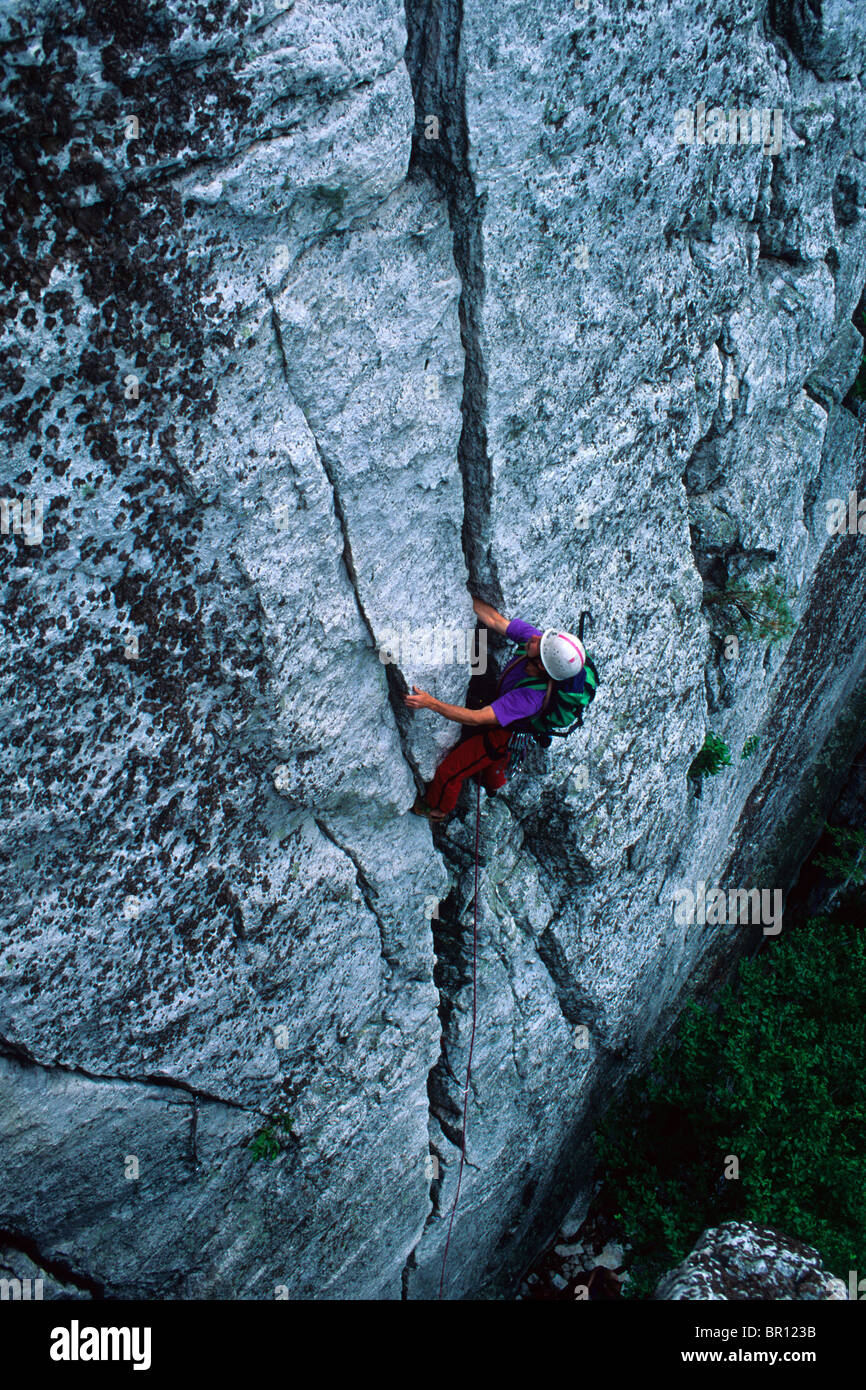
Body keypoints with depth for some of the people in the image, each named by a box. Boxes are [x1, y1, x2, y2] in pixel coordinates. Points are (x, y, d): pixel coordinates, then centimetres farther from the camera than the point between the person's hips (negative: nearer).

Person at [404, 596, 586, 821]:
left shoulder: (532, 697, -47)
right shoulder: (534, 637, -32)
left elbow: (477, 718, -43)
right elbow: (495, 620, -21)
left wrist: (431, 703, -46)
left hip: (506, 733, -7)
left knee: (448, 771, 11)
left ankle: (437, 809, 42)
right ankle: (493, 783, 70)